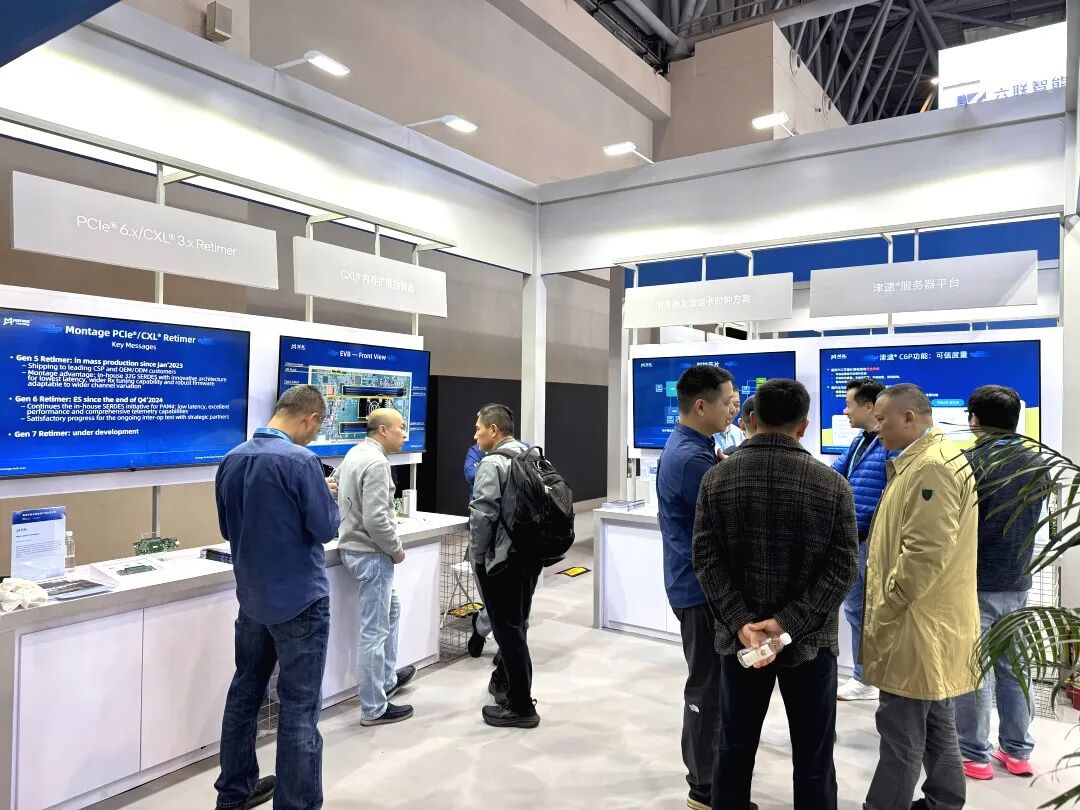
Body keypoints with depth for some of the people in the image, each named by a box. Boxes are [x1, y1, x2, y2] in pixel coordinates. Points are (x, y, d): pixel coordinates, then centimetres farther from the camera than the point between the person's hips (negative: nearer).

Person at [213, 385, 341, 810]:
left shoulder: (232, 460, 2)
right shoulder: (301, 461, -21)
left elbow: (228, 529, 12)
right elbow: (326, 528, -16)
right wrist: (327, 494, 1)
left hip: (252, 598, 8)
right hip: (300, 600, -7)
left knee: (244, 693, 20)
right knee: (299, 708, 3)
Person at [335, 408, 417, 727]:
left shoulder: (355, 453, 8)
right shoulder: (376, 463, -22)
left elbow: (334, 482, 21)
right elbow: (376, 520, -28)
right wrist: (397, 550, -13)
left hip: (354, 547, 11)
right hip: (371, 554, -10)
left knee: (390, 610, 27)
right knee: (374, 631, 1)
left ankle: (387, 679, 40)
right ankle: (374, 709, 13)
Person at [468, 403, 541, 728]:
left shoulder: (493, 463, -15)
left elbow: (482, 514, -21)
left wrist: (477, 555, -8)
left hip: (501, 557, -9)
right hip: (531, 554, 9)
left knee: (508, 629, 1)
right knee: (516, 624, 20)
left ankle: (521, 706, 9)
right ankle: (505, 680, 37)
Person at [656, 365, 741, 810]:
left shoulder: (683, 446, 9)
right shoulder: (693, 458, -25)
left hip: (695, 582, 10)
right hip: (703, 587, -10)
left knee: (708, 681, 22)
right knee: (709, 685, 3)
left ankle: (703, 768, 38)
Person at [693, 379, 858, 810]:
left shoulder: (717, 478, -5)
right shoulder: (831, 483, -8)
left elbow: (707, 559, -10)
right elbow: (842, 567, -11)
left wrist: (741, 623, -12)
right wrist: (789, 622, -13)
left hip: (739, 637, 1)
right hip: (809, 640, -1)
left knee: (734, 750, 16)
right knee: (813, 759, 15)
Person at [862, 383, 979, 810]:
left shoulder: (932, 467, -20)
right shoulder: (922, 462, 14)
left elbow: (925, 554, -25)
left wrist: (885, 611, -16)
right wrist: (887, 608, 18)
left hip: (918, 623, -11)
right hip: (929, 619, 11)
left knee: (902, 730, -1)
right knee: (936, 723, 19)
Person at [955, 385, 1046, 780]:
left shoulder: (970, 462, -17)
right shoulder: (1035, 463, 5)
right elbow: (1029, 519, 17)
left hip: (975, 583, -6)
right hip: (1017, 583, 7)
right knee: (1014, 667, 16)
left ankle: (974, 755, 12)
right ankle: (1018, 751, 26)